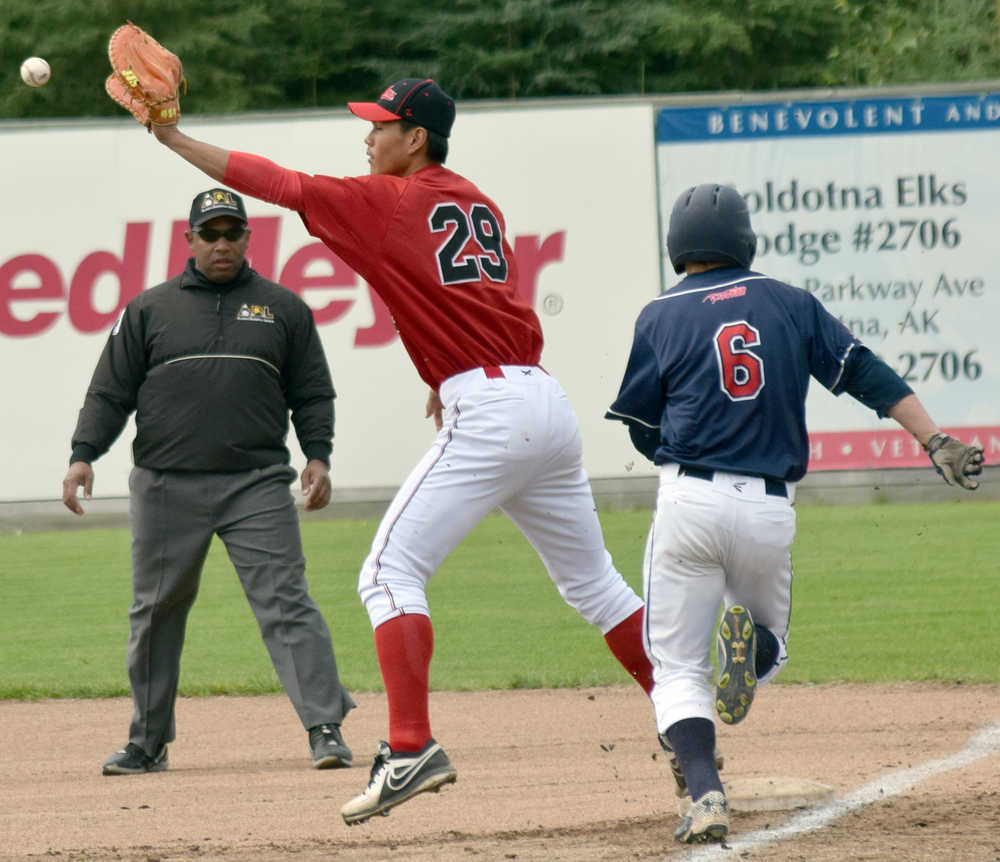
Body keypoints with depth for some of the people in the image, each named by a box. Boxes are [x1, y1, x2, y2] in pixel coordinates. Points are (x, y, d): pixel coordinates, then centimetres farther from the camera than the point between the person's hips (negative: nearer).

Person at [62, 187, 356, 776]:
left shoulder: (283, 308, 10)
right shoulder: (150, 309, 9)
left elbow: (312, 392, 12)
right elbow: (112, 392, 8)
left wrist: (318, 455, -2)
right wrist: (84, 455, -3)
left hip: (257, 485, -1)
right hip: (166, 488, 1)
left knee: (287, 605, -11)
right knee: (156, 613, 8)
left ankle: (326, 728, -14)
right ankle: (149, 742, 19)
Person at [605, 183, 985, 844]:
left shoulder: (662, 317, 4)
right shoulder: (791, 304, 9)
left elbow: (641, 430, 7)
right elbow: (866, 373, 2)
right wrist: (936, 441, -3)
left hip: (689, 500, -2)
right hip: (770, 511, 2)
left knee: (678, 667, 6)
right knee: (771, 649, 23)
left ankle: (706, 792, -21)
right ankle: (753, 641, -16)